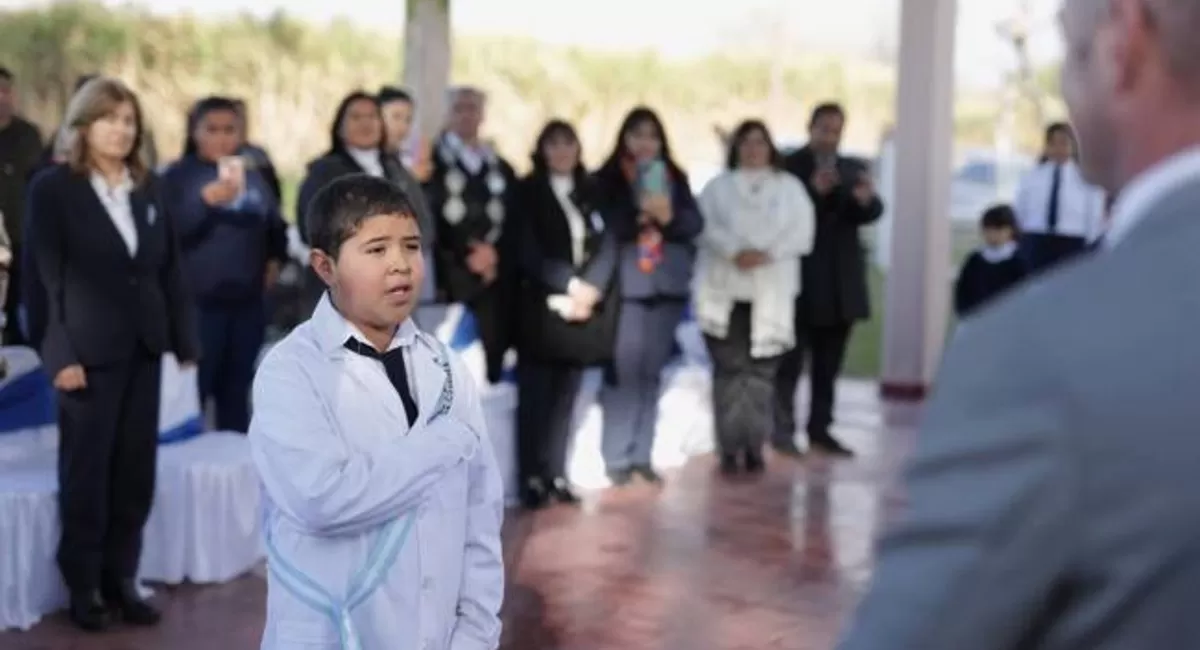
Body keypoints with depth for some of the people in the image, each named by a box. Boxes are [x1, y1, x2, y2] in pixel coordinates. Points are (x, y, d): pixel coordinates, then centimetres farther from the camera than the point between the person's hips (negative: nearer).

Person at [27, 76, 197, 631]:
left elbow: (169, 269, 11)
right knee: (86, 474, 3)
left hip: (143, 350, 5)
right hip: (89, 352, -5)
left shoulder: (147, 188, 11)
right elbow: (45, 276, -9)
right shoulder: (52, 187, -4)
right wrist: (60, 354, -15)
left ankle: (121, 580, 19)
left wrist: (184, 340, 8)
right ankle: (82, 588, 15)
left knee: (135, 472, 8)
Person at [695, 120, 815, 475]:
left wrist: (767, 253, -16)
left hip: (772, 294, 1)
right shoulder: (717, 187, 10)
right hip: (725, 292, -1)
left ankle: (754, 448, 7)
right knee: (729, 370, -3)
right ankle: (729, 449, 1)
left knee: (762, 372, 0)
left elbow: (801, 232, 0)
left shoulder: (790, 187, 11)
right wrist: (735, 250, -21)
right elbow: (706, 227, -4)